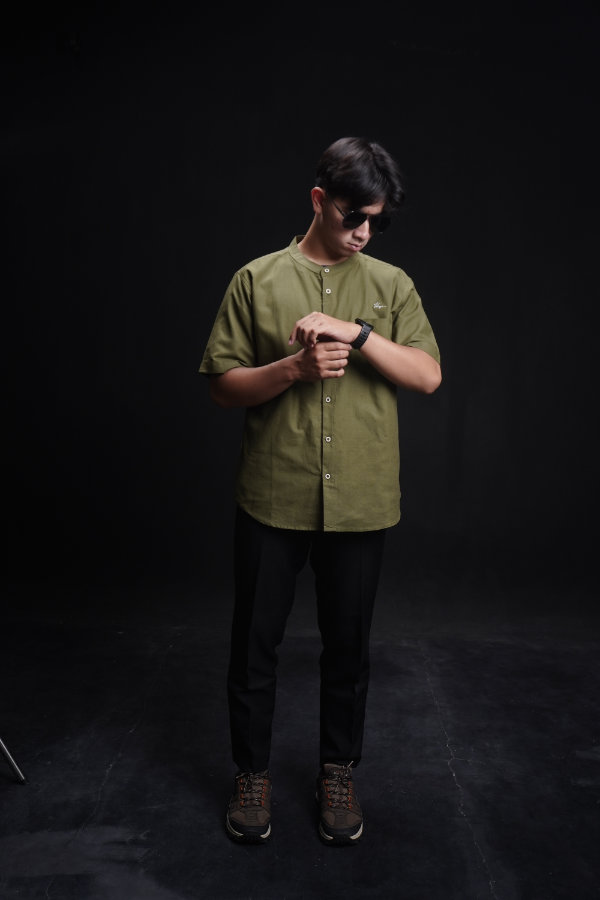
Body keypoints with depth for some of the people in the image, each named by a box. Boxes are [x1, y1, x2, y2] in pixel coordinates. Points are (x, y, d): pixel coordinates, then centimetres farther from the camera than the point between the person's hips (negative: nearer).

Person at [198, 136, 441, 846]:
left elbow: (428, 375, -4)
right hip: (271, 500, -1)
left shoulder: (391, 284, 6)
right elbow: (221, 385, -1)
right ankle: (252, 773, 33)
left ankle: (338, 772, 36)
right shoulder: (257, 280, 3)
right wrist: (294, 368, -18)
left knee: (347, 645, 14)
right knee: (255, 642, 10)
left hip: (361, 502, 1)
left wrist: (354, 333, -17)